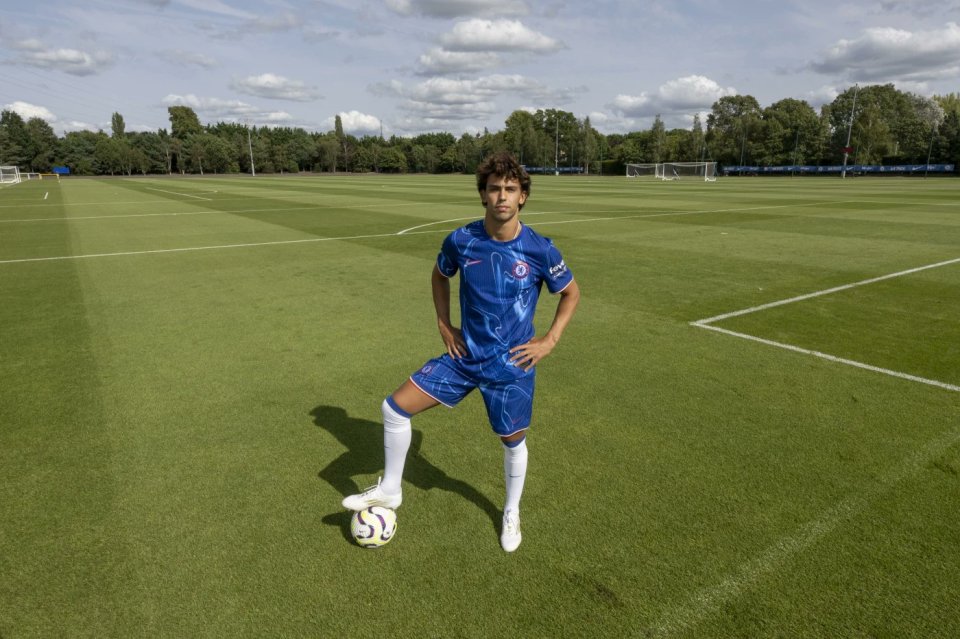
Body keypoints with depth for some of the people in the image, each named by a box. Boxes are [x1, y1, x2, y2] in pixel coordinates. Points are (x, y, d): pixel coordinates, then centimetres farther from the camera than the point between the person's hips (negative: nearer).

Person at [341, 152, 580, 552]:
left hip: (511, 364, -2)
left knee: (513, 442, 12)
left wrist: (549, 341, -6)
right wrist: (444, 324, 5)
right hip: (464, 356, 3)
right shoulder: (460, 240, -9)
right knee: (394, 407, -2)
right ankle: (390, 490, 20)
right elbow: (439, 276, 13)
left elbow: (571, 293, 2)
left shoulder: (539, 249, -14)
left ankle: (511, 513, 42)